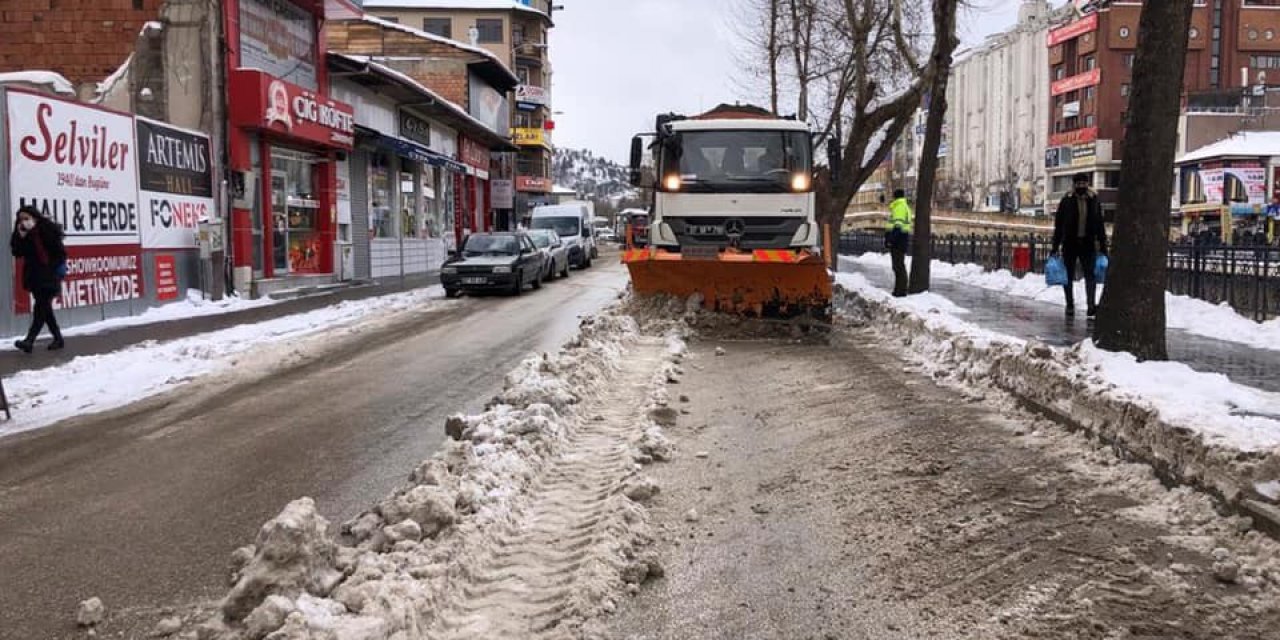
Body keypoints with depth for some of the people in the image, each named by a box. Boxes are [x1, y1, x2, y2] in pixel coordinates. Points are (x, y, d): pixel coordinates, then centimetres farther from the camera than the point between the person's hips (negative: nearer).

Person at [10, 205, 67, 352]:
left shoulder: (48, 231, -11)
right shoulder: (22, 234, 8)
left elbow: (61, 253, -10)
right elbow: (17, 252, 2)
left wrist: (53, 269, -12)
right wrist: (20, 237, -11)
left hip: (49, 276, -7)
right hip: (34, 276, 7)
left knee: (41, 308, -12)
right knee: (45, 308, 11)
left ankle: (30, 340, -18)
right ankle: (58, 339, 21)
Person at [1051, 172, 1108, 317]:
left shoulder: (1094, 201, 5)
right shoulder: (1067, 201, -1)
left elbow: (1100, 226, 10)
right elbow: (1058, 225, 0)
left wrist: (1103, 247, 7)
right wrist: (1055, 247, -4)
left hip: (1088, 244, 0)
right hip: (1070, 244, 0)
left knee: (1090, 274, -10)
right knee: (1068, 276, 6)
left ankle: (1092, 306, -16)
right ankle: (1070, 305, 18)